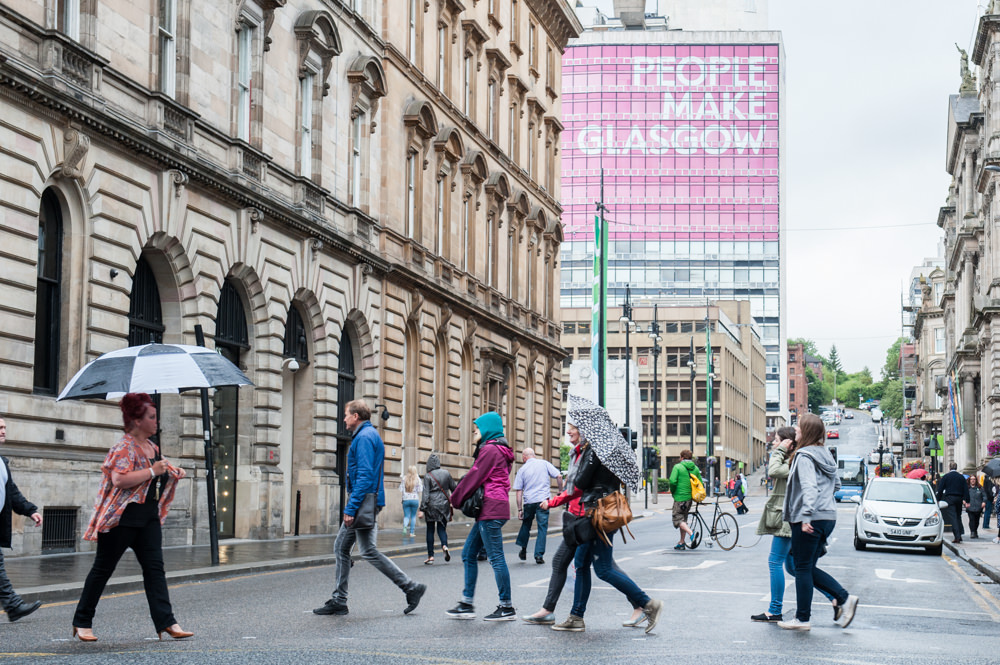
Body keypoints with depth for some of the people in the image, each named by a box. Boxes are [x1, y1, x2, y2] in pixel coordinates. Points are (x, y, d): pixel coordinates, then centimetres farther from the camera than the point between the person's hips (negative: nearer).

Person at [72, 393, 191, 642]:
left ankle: (166, 622, -7)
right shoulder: (124, 448, -13)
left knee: (155, 568, -2)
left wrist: (172, 473, 13)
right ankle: (82, 622, 14)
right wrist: (152, 471, -24)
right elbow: (119, 479, -28)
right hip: (122, 518, -8)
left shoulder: (152, 447, 14)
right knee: (103, 568, 2)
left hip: (149, 517, 8)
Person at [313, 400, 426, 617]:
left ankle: (411, 588, -6)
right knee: (341, 547, 12)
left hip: (365, 502, -11)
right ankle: (338, 601, 14)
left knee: (369, 551, -9)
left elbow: (365, 476, -22)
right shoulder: (368, 435, 19)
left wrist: (351, 508, -23)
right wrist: (352, 507, 22)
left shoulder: (364, 438, -14)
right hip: (364, 504, 11)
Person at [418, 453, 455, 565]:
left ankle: (430, 556, 5)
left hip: (431, 505, -3)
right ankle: (444, 545, -17)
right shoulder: (446, 473, 3)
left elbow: (426, 494, -11)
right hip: (444, 504, 3)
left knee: (430, 530, 5)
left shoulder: (428, 476, -7)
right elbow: (454, 488, 10)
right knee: (441, 527, 12)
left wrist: (422, 509, -9)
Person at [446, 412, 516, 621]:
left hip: (491, 510, -11)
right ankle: (467, 604, 15)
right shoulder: (499, 451, 21)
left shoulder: (490, 450, -11)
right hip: (488, 511, 11)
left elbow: (474, 478, -12)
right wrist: (460, 497, 12)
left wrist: (456, 498, 0)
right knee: (469, 554, 12)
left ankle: (507, 607, -3)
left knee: (496, 557, -7)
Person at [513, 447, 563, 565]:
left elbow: (518, 491, 2)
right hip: (543, 500, 0)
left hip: (529, 501, 0)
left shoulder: (522, 469, 5)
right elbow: (559, 476, -2)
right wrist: (561, 491, 11)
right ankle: (539, 555, -1)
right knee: (542, 527, 3)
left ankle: (523, 549, 25)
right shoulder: (544, 464, 5)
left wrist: (519, 509, 4)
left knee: (526, 524, 22)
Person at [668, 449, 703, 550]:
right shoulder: (695, 468, 9)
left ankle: (690, 532, -26)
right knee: (683, 518, 17)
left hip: (680, 497, -6)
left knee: (677, 519, -2)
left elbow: (673, 481, -18)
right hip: (690, 497, 6)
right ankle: (681, 543, 17)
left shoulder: (677, 467, -8)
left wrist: (672, 492, -1)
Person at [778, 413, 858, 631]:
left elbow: (809, 486, -24)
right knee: (809, 568, 15)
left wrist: (806, 516, -29)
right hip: (828, 517, 9)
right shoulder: (825, 454, 14)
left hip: (810, 521, -9)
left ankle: (802, 619, 6)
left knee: (803, 569, 1)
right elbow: (837, 484, 22)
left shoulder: (804, 456, -13)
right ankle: (844, 598, 5)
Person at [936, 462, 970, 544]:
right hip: (959, 498, 4)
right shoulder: (961, 477, 10)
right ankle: (960, 534, 11)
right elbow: (966, 489, 7)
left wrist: (938, 500, 3)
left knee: (952, 516, -7)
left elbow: (940, 489, -2)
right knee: (958, 516, 15)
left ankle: (957, 536, -17)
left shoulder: (945, 476, 0)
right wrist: (966, 500, 7)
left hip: (949, 498, -4)